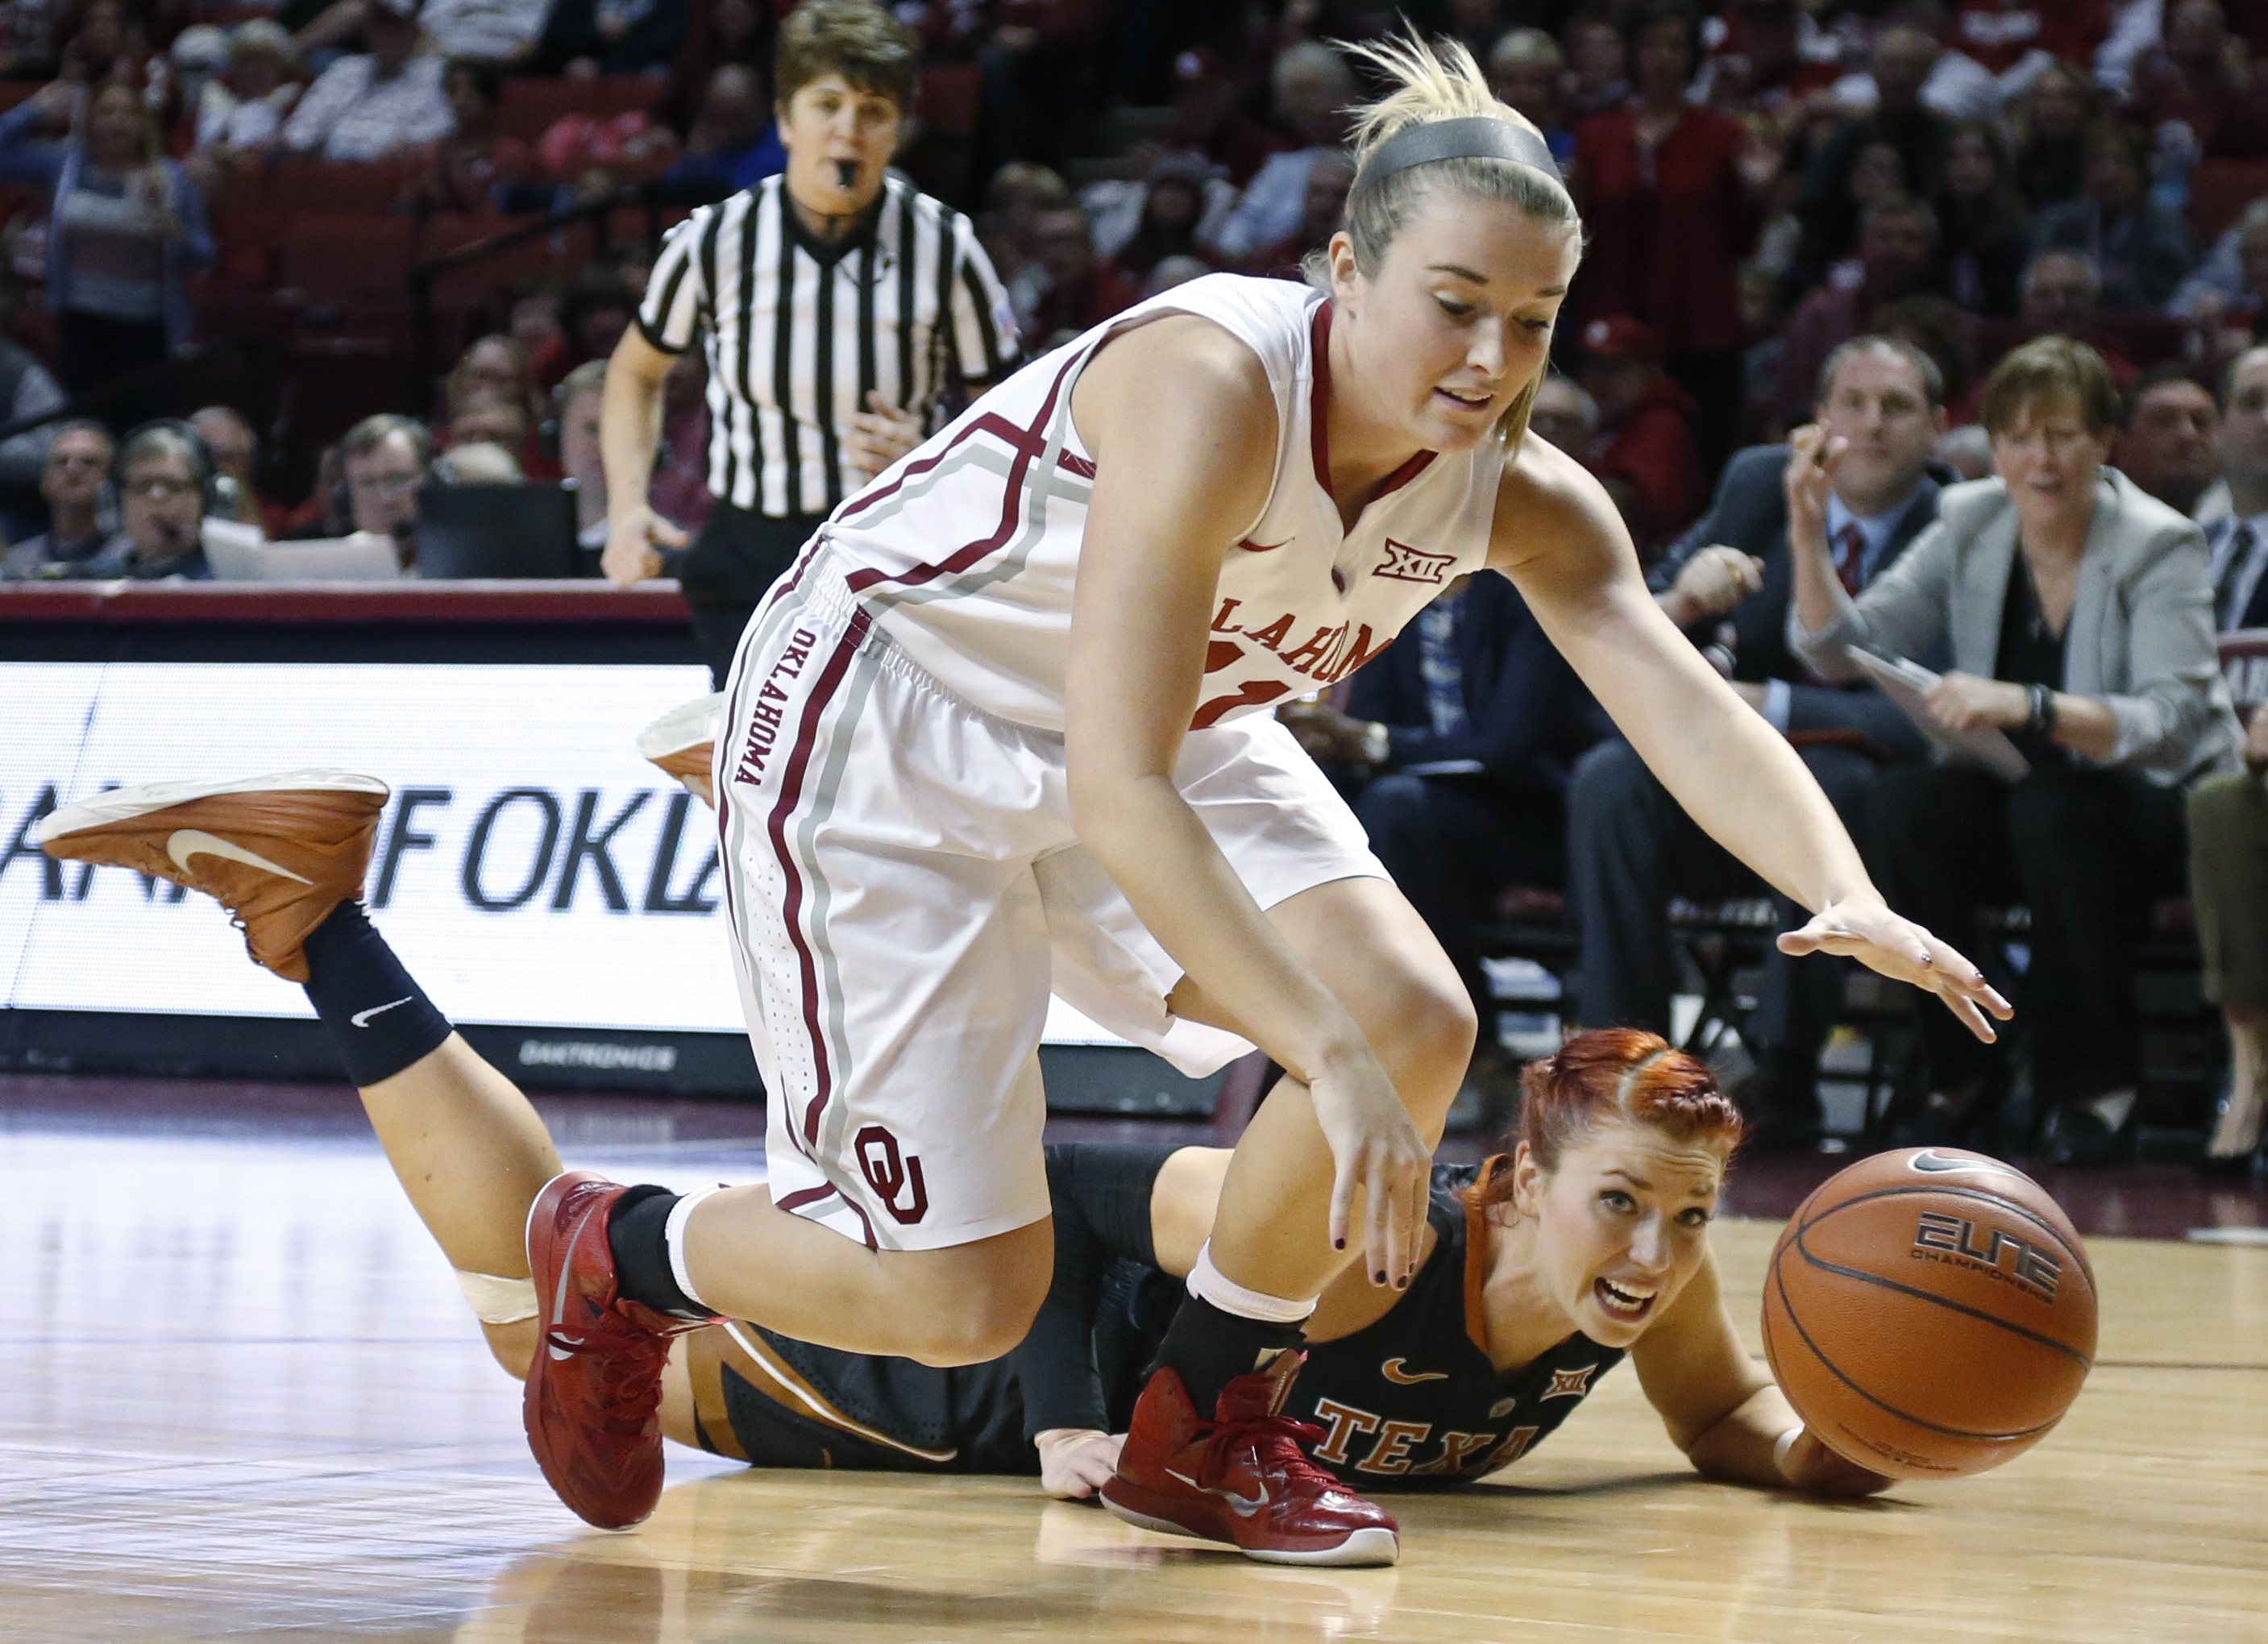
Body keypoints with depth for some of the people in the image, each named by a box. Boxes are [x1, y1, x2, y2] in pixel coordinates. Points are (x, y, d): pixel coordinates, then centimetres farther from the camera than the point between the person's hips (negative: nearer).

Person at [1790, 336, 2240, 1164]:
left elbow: (2172, 721, -27)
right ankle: (1963, 1070, -11)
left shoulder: (2158, 547, -13)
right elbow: (1847, 649, -1)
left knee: (2053, 810, -37)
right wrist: (1809, 535, -17)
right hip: (2018, 797, 4)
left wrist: (2028, 708, -42)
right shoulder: (1970, 524, 1)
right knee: (1902, 800, -27)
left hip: (2155, 808, -4)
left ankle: (2097, 1080, -16)